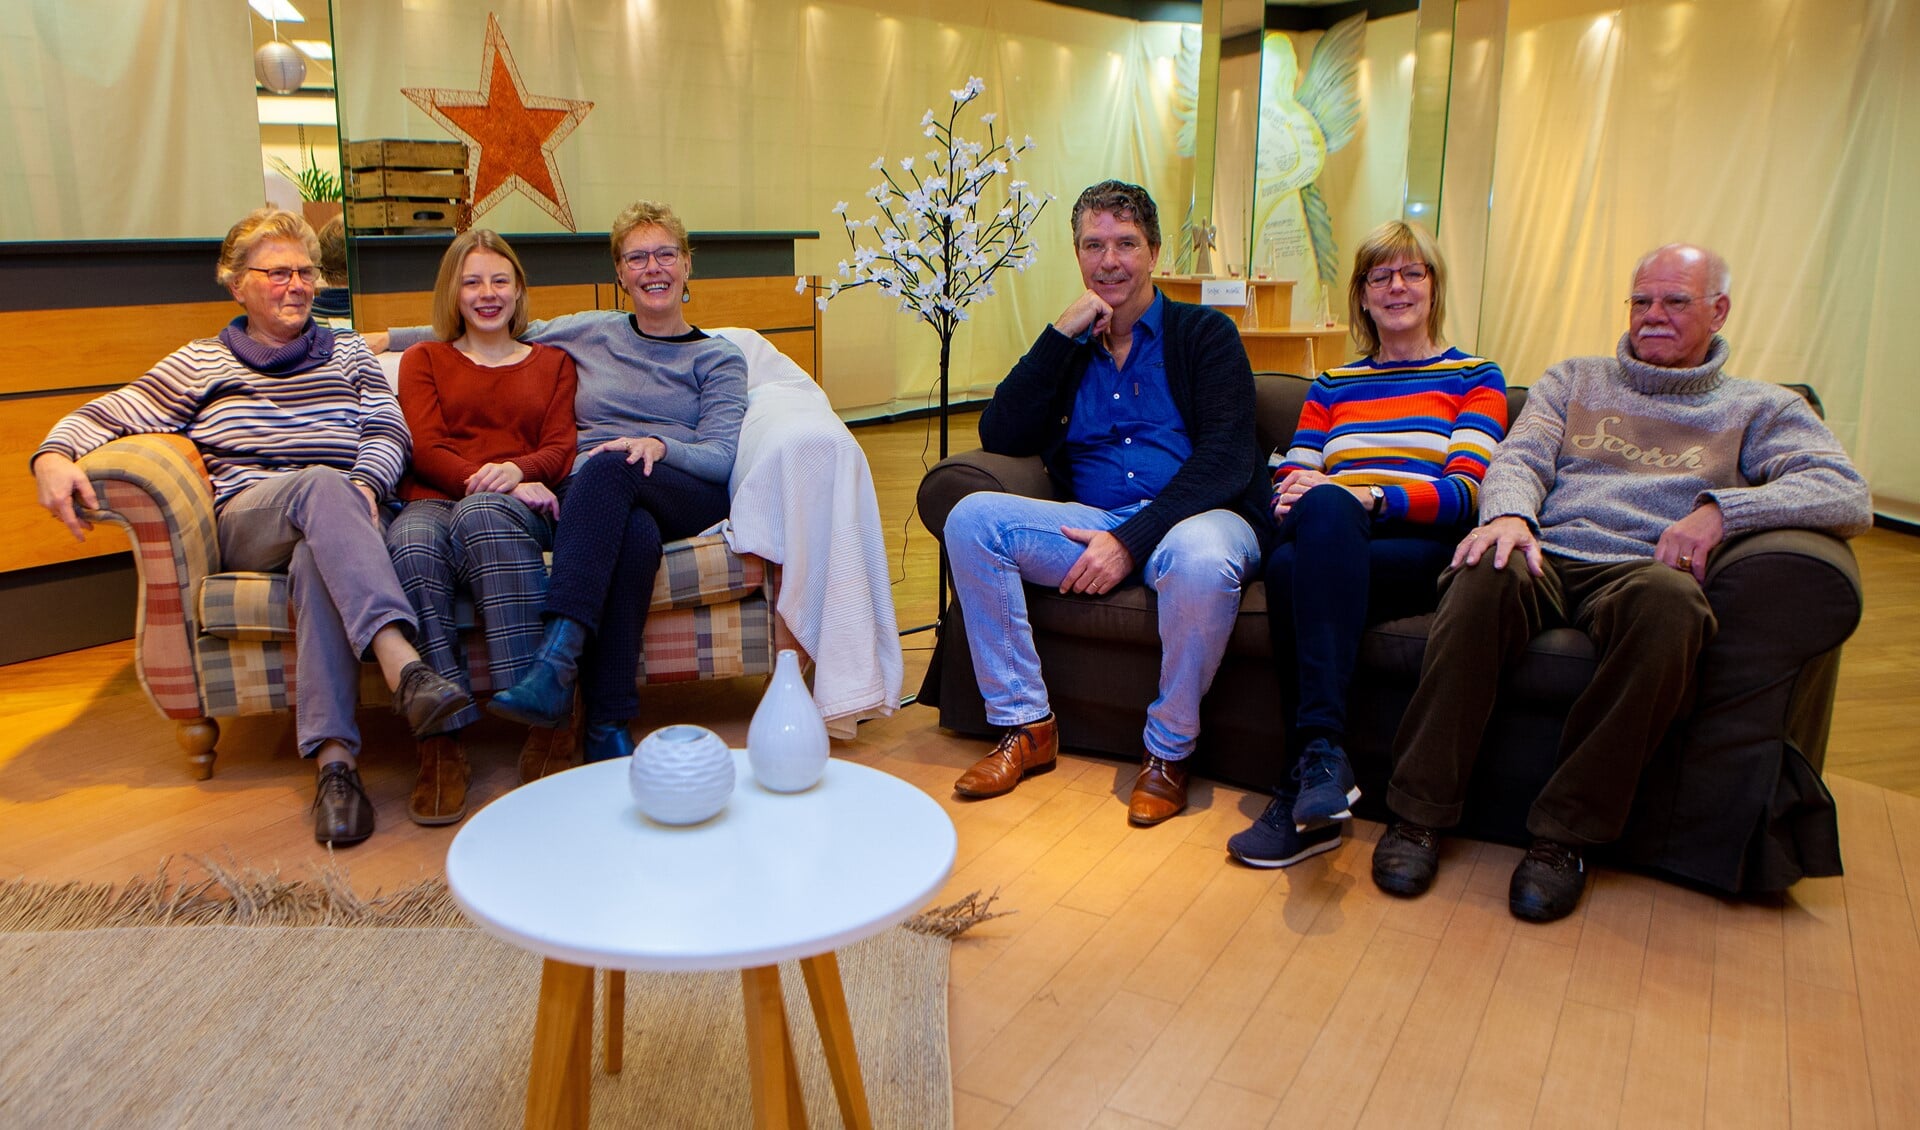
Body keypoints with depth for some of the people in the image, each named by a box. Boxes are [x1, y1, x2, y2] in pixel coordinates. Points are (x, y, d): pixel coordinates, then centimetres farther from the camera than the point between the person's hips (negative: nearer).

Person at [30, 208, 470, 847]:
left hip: (339, 516, 1)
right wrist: (54, 458, -8)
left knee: (318, 562, -39)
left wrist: (365, 485, -9)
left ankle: (334, 759, -52)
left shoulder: (349, 353, 26)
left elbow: (389, 432, 13)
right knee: (322, 486, -38)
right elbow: (104, 415, 15)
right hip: (241, 520, -1)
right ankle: (404, 667, -58)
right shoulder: (200, 364, 22)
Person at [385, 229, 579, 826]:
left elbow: (561, 448, 11)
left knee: (481, 514, -40)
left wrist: (516, 470, -13)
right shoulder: (424, 360, 26)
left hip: (518, 508, -1)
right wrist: (488, 478, -12)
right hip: (434, 502, 1)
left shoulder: (552, 363, 28)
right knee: (410, 543, -38)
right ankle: (441, 742, -40)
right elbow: (426, 449, 8)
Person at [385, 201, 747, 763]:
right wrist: (391, 337, 30)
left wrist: (659, 446, -19)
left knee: (609, 467, -36)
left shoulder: (719, 358, 17)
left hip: (689, 499, -1)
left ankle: (557, 661, -47)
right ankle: (607, 725, -40)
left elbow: (722, 454, 2)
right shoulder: (592, 333, 24)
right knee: (635, 533, -37)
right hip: (589, 500, 1)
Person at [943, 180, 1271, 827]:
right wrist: (1061, 336, -3)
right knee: (971, 518, -18)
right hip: (1094, 524, 4)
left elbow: (1226, 461, -8)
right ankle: (1026, 725, -11)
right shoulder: (1069, 347, 18)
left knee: (1200, 558, -39)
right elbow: (999, 438, 3)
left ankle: (1169, 749, -15)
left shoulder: (1203, 334, 5)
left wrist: (1130, 541, -20)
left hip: (1195, 517, -3)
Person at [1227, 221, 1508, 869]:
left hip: (1424, 554, -3)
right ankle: (1321, 765, -37)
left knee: (1292, 570, -36)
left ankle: (1312, 759, -38)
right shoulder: (1331, 387, 28)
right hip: (1326, 547, 3)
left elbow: (1466, 492, -1)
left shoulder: (1474, 379, 17)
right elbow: (1289, 479, 16)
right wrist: (1288, 499, -11)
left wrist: (1364, 497, -19)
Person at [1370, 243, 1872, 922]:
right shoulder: (1573, 381, 27)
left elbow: (1847, 495, 4)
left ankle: (1567, 831, -29)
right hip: (1547, 556, 1)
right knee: (1486, 574, -36)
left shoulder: (1759, 409, 20)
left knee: (1669, 601, -39)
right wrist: (1508, 514, -15)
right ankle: (1420, 811, -29)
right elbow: (1519, 458, 11)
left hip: (1642, 568, -1)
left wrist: (1720, 510, -14)